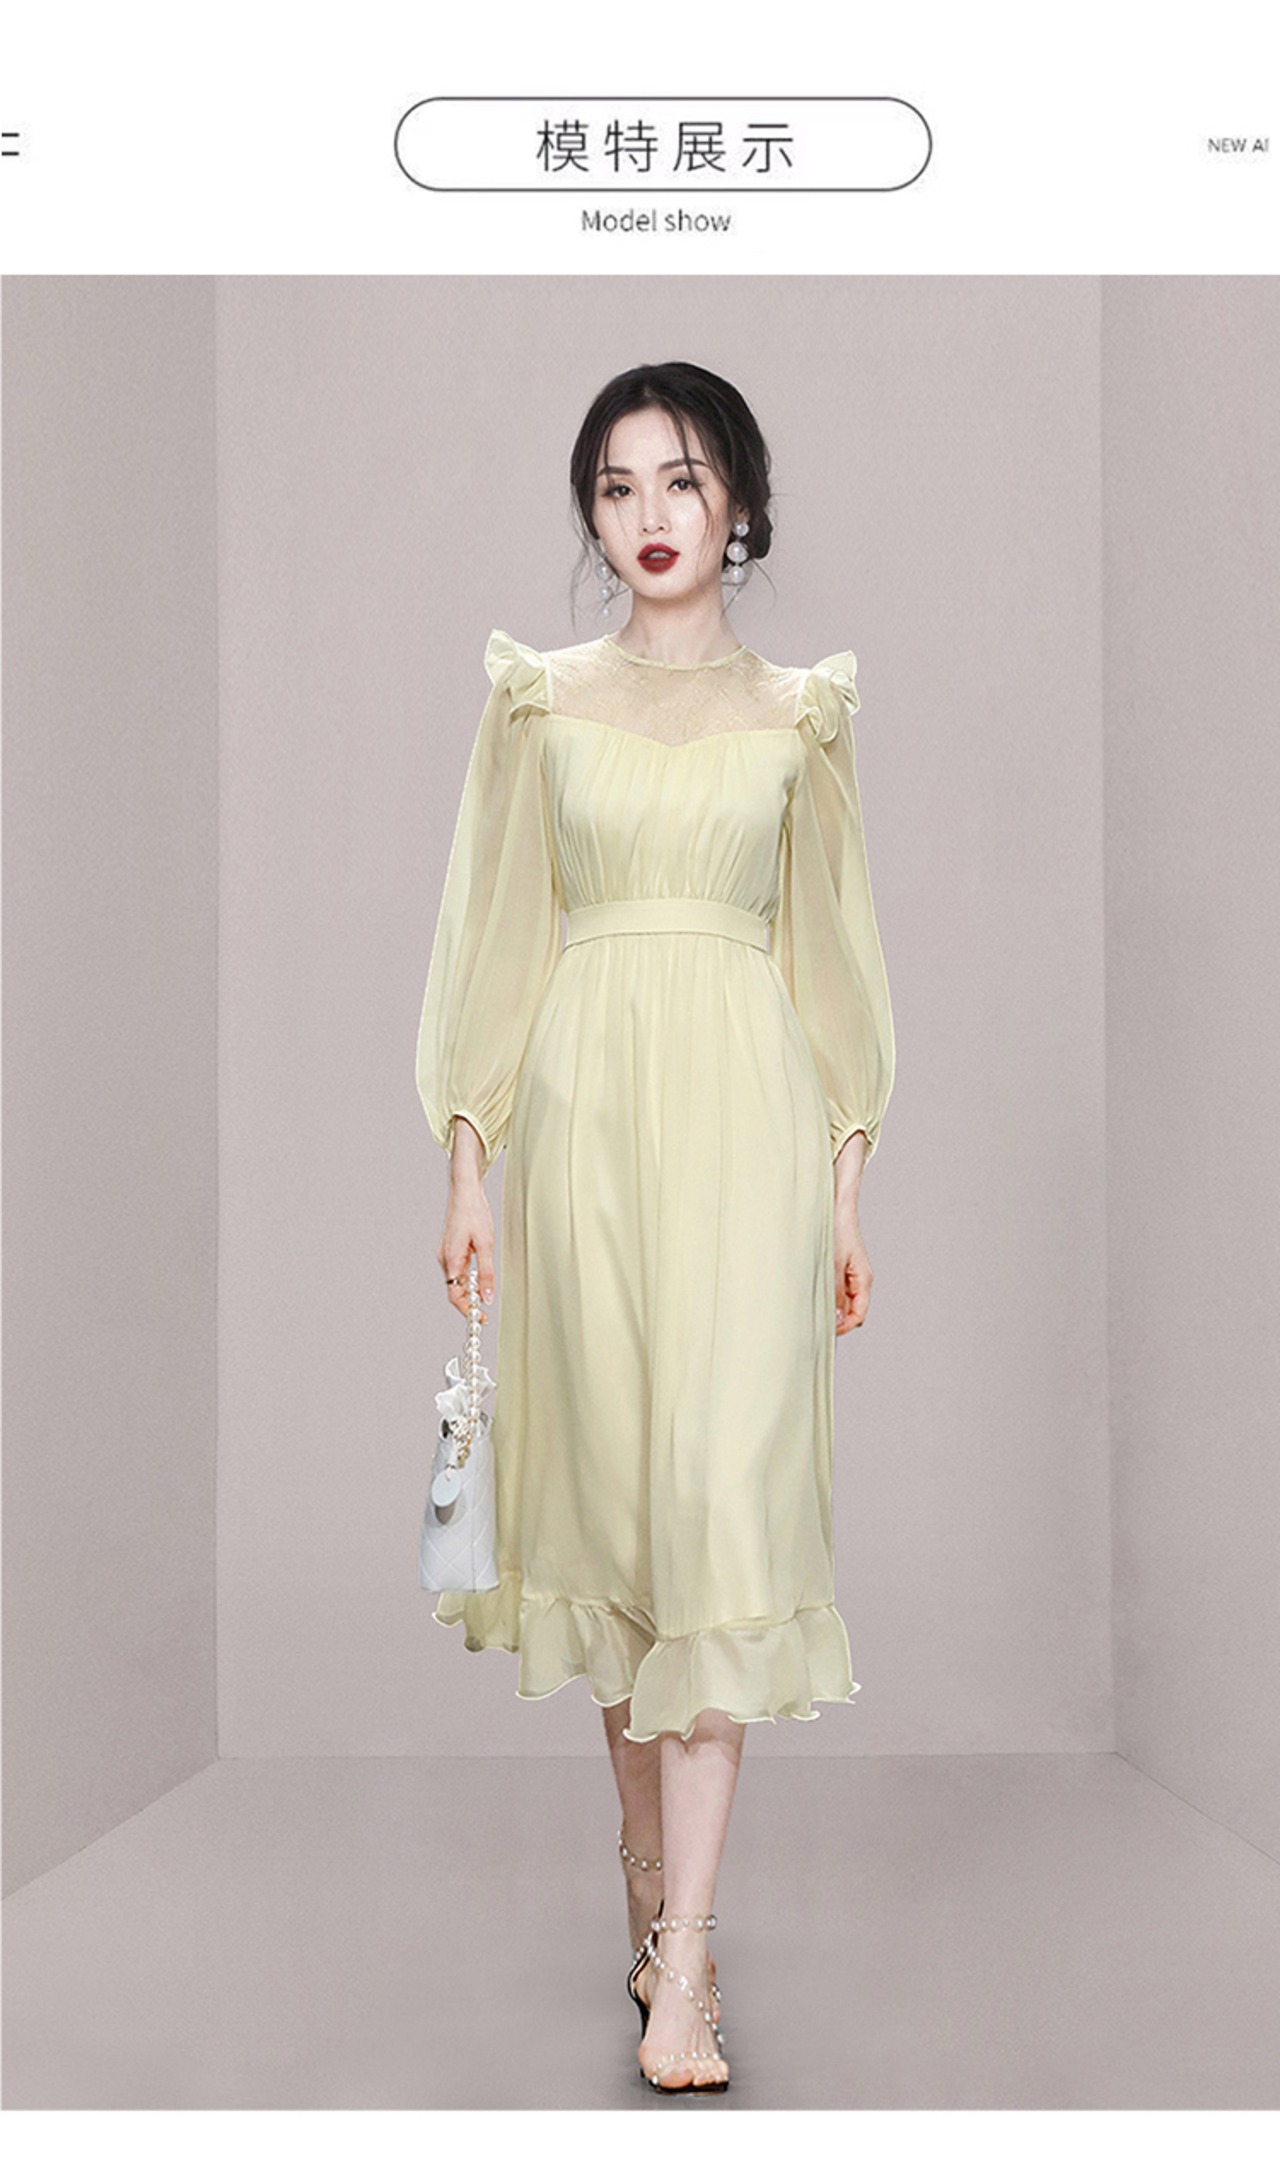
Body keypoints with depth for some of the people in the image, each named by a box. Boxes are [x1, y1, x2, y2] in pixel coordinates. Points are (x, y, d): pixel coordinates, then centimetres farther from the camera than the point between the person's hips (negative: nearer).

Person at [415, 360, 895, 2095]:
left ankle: (677, 1963, -7)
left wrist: (847, 1191, 5)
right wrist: (467, 1162, 2)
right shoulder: (538, 698, 9)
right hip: (583, 1106, 1)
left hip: (747, 1115, -1)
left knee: (723, 1491, -10)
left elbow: (832, 955, 9)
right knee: (613, 1479, 6)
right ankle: (655, 1872, 24)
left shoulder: (800, 711, 9)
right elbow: (497, 936, 8)